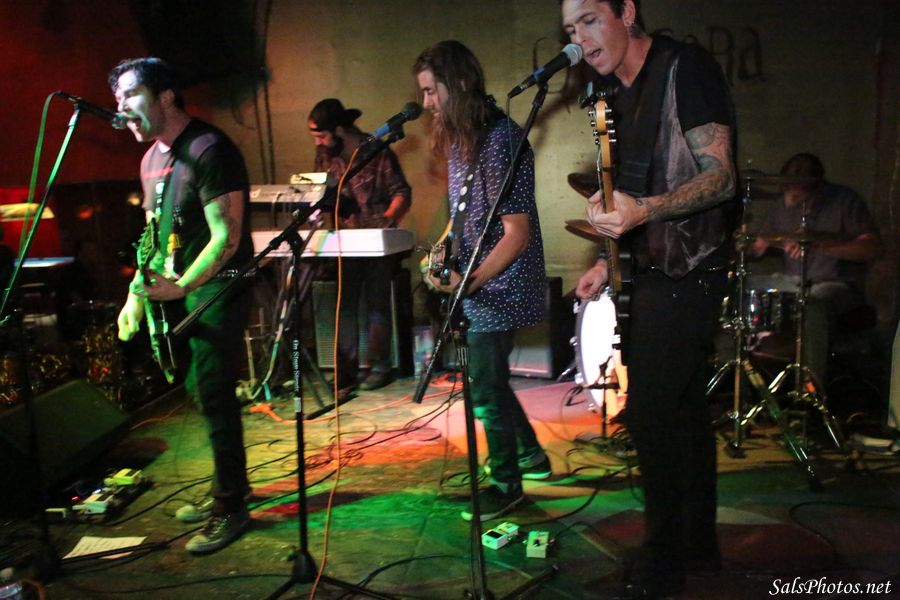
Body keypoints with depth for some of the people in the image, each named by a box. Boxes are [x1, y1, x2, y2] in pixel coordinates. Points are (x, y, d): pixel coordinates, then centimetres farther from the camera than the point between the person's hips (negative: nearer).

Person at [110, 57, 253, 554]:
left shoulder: (208, 150, -16)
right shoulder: (152, 158, 13)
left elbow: (226, 238, -21)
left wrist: (180, 288, -29)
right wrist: (137, 293, 14)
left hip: (218, 288, -9)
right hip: (181, 290, 9)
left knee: (213, 396, -6)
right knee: (203, 391, 14)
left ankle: (231, 509, 8)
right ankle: (228, 489, 30)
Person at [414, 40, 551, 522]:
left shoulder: (501, 141, -21)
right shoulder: (460, 139, 8)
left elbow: (517, 234, -22)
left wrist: (468, 282, -26)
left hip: (498, 287, -9)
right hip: (473, 283, 9)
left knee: (486, 389, 1)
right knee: (486, 378, 19)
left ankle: (507, 484, 21)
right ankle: (531, 455, 38)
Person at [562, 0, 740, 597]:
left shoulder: (686, 68, -12)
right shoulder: (621, 93, 14)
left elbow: (720, 177, -20)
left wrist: (643, 210, -36)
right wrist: (610, 261, 13)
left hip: (687, 273, -9)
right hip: (660, 272, 9)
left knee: (650, 413, -8)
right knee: (683, 407, 15)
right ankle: (699, 542, 29)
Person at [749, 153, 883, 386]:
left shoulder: (845, 201, -10)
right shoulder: (785, 204, 6)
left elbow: (874, 248, -20)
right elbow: (760, 245, 12)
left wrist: (819, 246, -32)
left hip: (837, 284, -5)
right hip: (792, 282, 6)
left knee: (812, 308, -37)